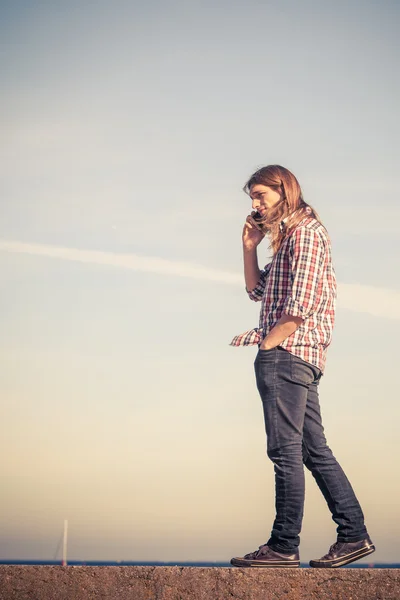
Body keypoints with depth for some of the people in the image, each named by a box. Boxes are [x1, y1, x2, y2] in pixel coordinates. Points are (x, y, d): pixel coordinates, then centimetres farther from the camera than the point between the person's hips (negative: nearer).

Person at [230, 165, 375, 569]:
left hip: (287, 353, -10)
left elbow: (300, 304, -17)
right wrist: (250, 246, 15)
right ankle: (354, 535, 12)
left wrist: (266, 343, -14)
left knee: (285, 449, -8)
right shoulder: (286, 236, 22)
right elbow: (256, 290, 26)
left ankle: (283, 547, -5)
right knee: (314, 449, 10)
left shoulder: (305, 231, -8)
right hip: (299, 357, 10)